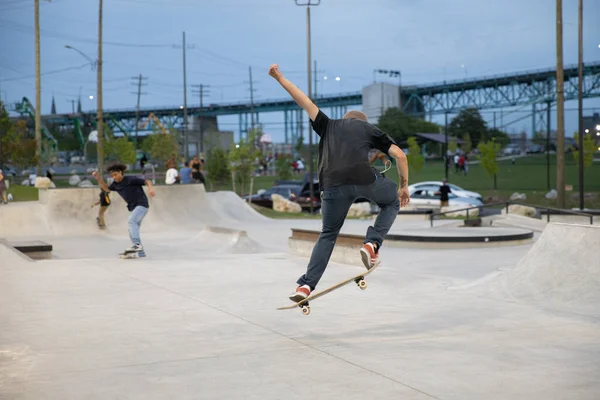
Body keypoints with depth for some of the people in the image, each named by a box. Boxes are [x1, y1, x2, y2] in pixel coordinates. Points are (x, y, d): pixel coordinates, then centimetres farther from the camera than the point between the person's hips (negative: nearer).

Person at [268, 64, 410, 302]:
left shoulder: (329, 126, 32)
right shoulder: (370, 129, 28)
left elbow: (305, 102, 32)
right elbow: (399, 155, 21)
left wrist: (280, 78, 41)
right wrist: (404, 186, 31)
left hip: (333, 185, 2)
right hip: (364, 178, -2)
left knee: (328, 235, 19)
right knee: (392, 202, 29)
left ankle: (306, 285, 7)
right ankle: (372, 244, 10)